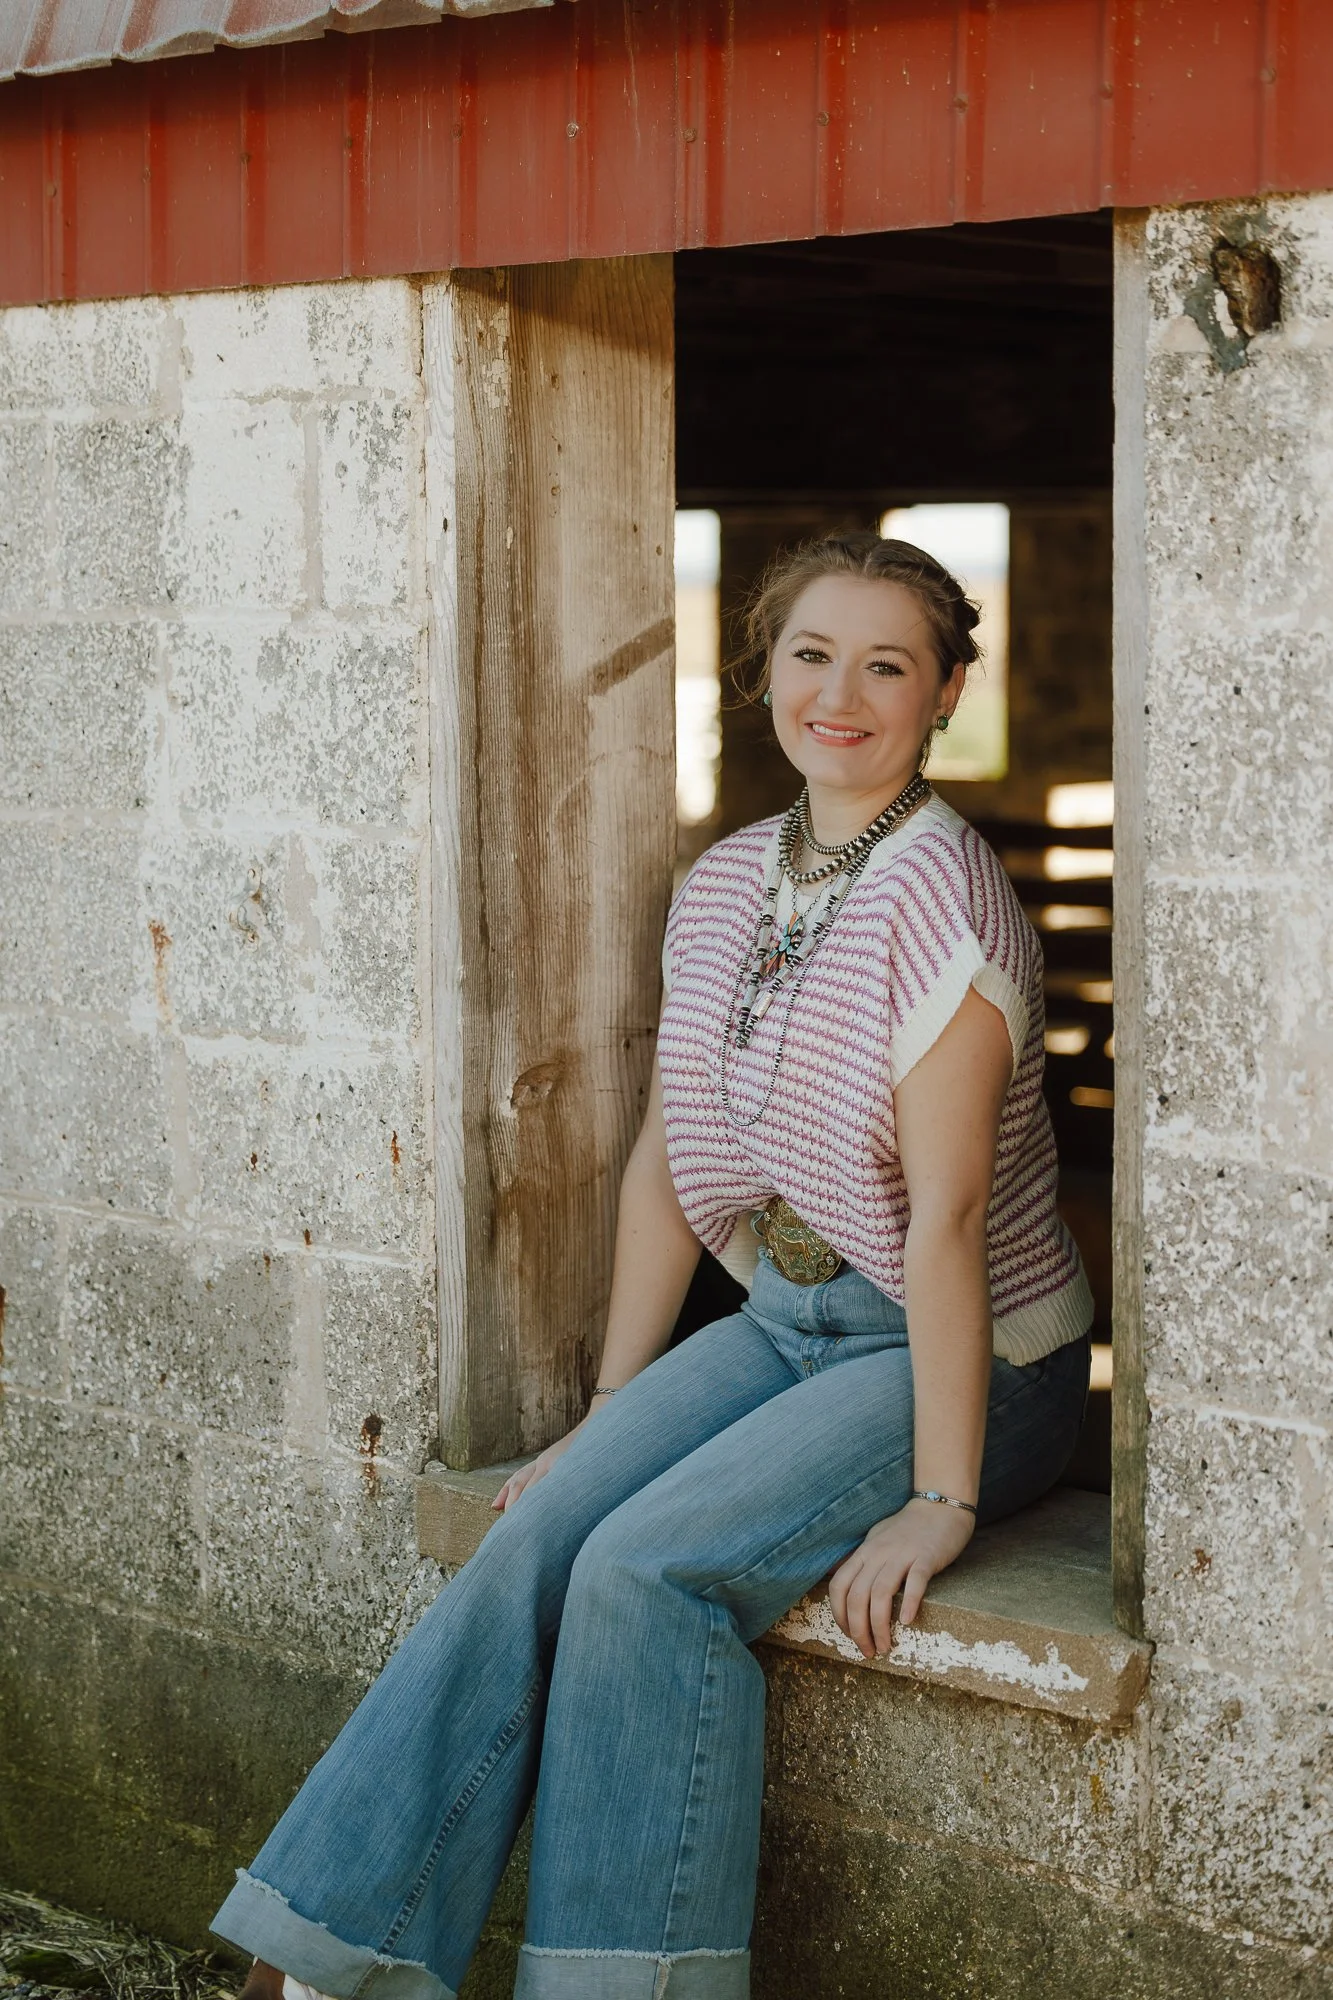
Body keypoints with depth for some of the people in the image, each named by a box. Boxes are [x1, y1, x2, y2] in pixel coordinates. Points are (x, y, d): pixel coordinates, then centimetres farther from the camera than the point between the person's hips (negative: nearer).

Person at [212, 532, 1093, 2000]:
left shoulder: (940, 899, -18)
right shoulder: (725, 886, 6)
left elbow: (945, 1217, -22)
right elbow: (669, 1159, 11)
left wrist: (940, 1502, -22)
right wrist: (608, 1417, 10)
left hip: (963, 1356, -6)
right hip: (785, 1321, 6)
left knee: (649, 1565, -24)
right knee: (537, 1536, -14)